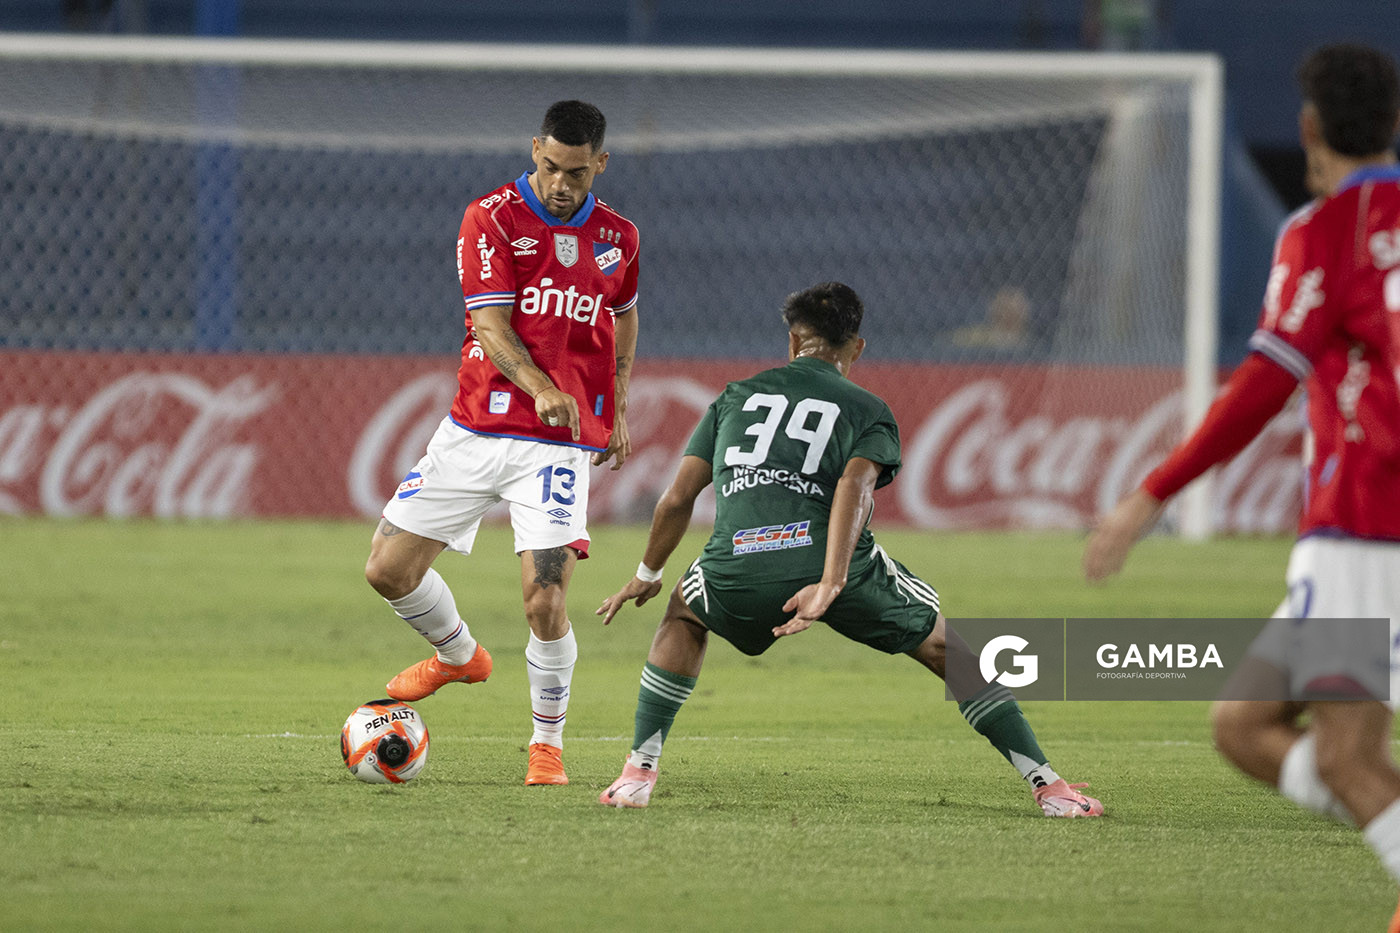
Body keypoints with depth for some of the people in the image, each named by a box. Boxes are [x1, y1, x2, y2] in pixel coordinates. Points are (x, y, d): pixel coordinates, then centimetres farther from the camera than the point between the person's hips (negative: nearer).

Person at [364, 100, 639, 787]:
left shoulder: (617, 237, 5)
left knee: (545, 598, -16)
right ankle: (458, 655, 32)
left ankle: (548, 744, 4)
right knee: (388, 569, 0)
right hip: (478, 428, 1)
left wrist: (618, 411, 22)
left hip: (559, 443, -1)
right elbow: (490, 323, -15)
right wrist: (540, 387, -32)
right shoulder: (492, 218, -6)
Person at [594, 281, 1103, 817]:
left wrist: (647, 575, 36)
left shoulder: (736, 396, 27)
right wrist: (830, 586, -14)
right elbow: (854, 485, -3)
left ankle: (639, 772, 23)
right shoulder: (869, 411, 19)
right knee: (946, 647, 18)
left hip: (737, 571, 2)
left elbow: (678, 498, 21)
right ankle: (1047, 785, 11)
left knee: (684, 615, 35)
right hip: (835, 564, -1)